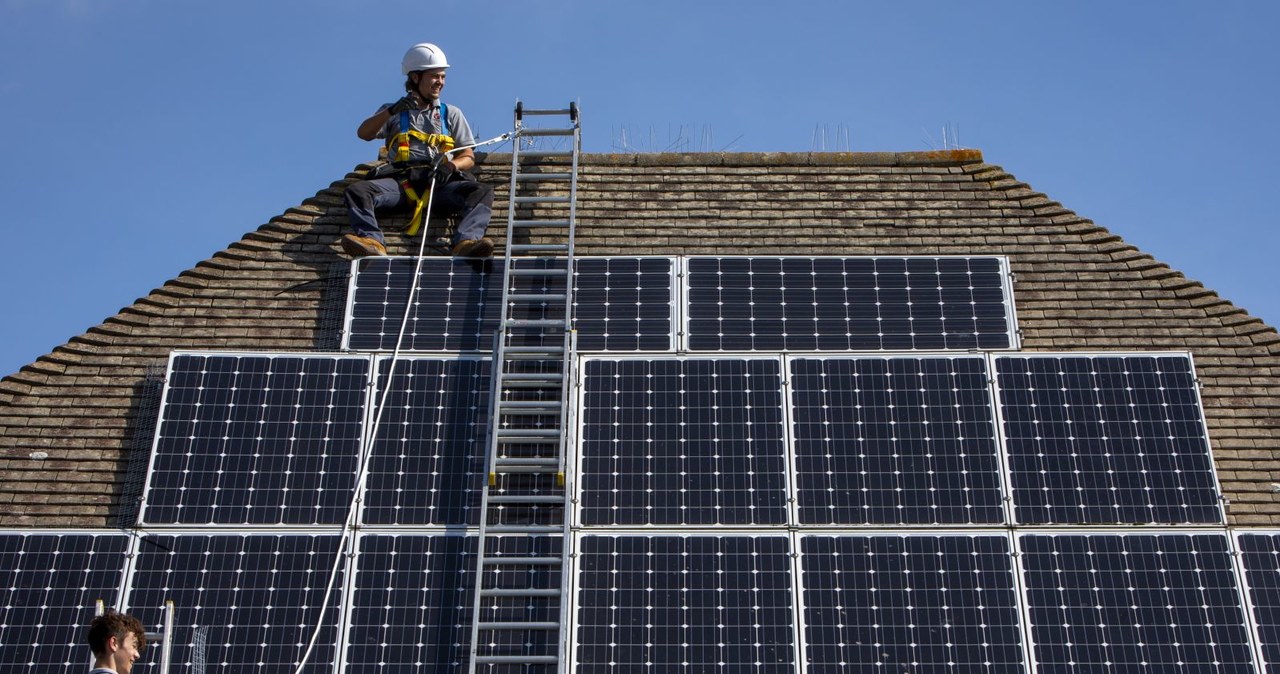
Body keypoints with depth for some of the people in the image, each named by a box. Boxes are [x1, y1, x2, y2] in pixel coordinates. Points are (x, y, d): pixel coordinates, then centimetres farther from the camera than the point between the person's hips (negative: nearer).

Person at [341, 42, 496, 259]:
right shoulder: (396, 112, 25)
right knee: (358, 191, -28)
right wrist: (391, 111, -7)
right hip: (401, 182, 0)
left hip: (438, 183, 0)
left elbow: (469, 157, 18)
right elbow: (363, 134, 8)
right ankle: (372, 241, -51)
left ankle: (466, 241, -53)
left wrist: (451, 166, -6)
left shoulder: (451, 114, 26)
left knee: (482, 191, -29)